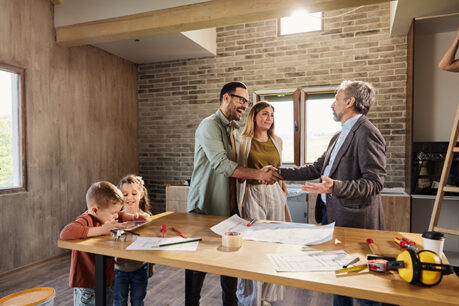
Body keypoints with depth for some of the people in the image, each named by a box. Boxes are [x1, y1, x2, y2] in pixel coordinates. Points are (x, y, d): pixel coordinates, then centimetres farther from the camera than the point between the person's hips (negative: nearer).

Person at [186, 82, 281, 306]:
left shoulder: (236, 130, 13)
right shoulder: (210, 125, -12)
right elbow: (221, 164, -23)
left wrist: (260, 175, -3)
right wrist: (257, 174, -22)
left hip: (229, 207, 7)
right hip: (205, 207, -7)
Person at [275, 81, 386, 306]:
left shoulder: (366, 133, -15)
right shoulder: (340, 135, 15)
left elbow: (374, 183, -21)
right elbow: (317, 168, 16)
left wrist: (335, 187, -34)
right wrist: (280, 173, 13)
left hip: (353, 220, -9)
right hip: (331, 215, 9)